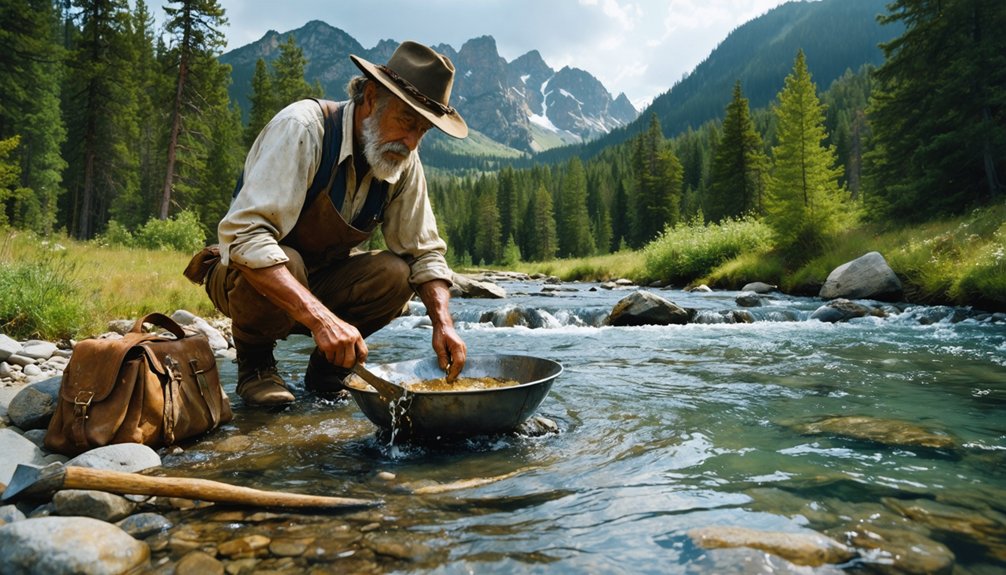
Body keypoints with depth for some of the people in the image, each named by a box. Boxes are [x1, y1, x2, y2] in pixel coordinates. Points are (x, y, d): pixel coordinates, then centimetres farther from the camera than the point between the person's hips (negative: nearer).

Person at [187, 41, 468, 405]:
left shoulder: (405, 163, -9)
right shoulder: (303, 128, -27)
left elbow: (425, 252, -5)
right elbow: (244, 235, -36)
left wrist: (443, 323, -23)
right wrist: (322, 318, -46)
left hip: (321, 283, 5)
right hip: (244, 276, -4)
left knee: (394, 274, -21)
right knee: (288, 262, -36)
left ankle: (326, 367, 2)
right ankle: (254, 363, -5)